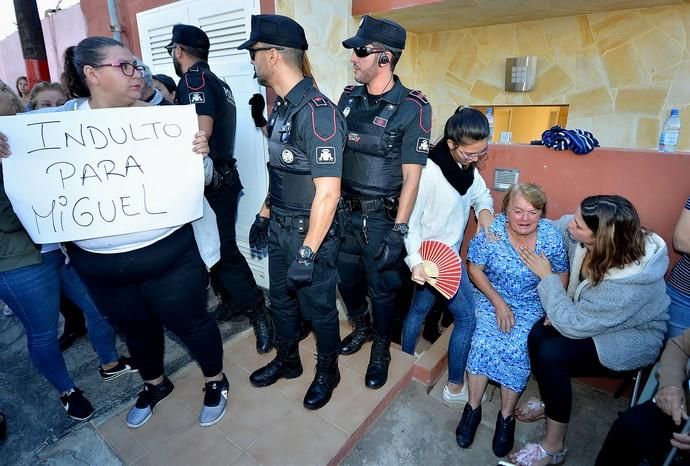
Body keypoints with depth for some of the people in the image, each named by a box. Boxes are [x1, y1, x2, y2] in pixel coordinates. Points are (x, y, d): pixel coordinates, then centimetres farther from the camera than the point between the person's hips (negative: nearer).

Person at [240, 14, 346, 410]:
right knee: (282, 300, 23)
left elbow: (328, 192, -26)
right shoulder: (281, 109, 7)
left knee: (319, 308, 12)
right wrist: (264, 215, 19)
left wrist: (307, 253, -24)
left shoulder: (318, 113, -22)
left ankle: (327, 372, 38)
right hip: (279, 228, 9)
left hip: (310, 233, -8)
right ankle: (287, 361, 47)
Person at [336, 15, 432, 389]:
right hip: (345, 210, 5)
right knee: (346, 280, 19)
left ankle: (381, 351, 36)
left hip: (382, 217, -5)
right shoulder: (349, 98, 4)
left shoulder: (412, 108, -12)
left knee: (381, 289, 10)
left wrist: (399, 229, -13)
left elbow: (411, 175, -12)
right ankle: (361, 328, 48)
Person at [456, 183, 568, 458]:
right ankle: (472, 408, -3)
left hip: (531, 306, 1)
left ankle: (506, 416, 0)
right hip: (491, 298, 0)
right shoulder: (491, 231, -17)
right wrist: (498, 303, -12)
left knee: (516, 351, -20)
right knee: (483, 343, -22)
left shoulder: (551, 236, -13)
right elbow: (475, 268, -8)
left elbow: (561, 275, 2)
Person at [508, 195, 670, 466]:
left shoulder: (626, 285, -38)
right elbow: (556, 227, 2)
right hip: (590, 317, 7)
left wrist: (546, 276, -27)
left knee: (550, 355, -26)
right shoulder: (583, 236, -21)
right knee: (537, 334, -18)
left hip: (631, 339, -6)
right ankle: (550, 401, 13)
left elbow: (573, 325, -31)